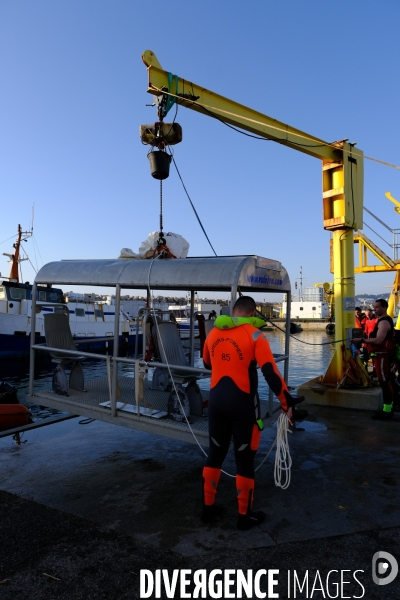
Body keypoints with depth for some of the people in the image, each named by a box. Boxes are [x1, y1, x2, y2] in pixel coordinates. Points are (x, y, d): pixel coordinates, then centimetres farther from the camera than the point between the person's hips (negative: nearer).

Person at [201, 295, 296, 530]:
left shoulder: (213, 334, 4)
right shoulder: (255, 335, -12)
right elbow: (271, 372, -17)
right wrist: (287, 401, -9)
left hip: (216, 401, 5)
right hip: (243, 404, -5)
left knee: (215, 454, 18)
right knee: (245, 458, 10)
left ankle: (208, 508, 31)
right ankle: (245, 515, 24)